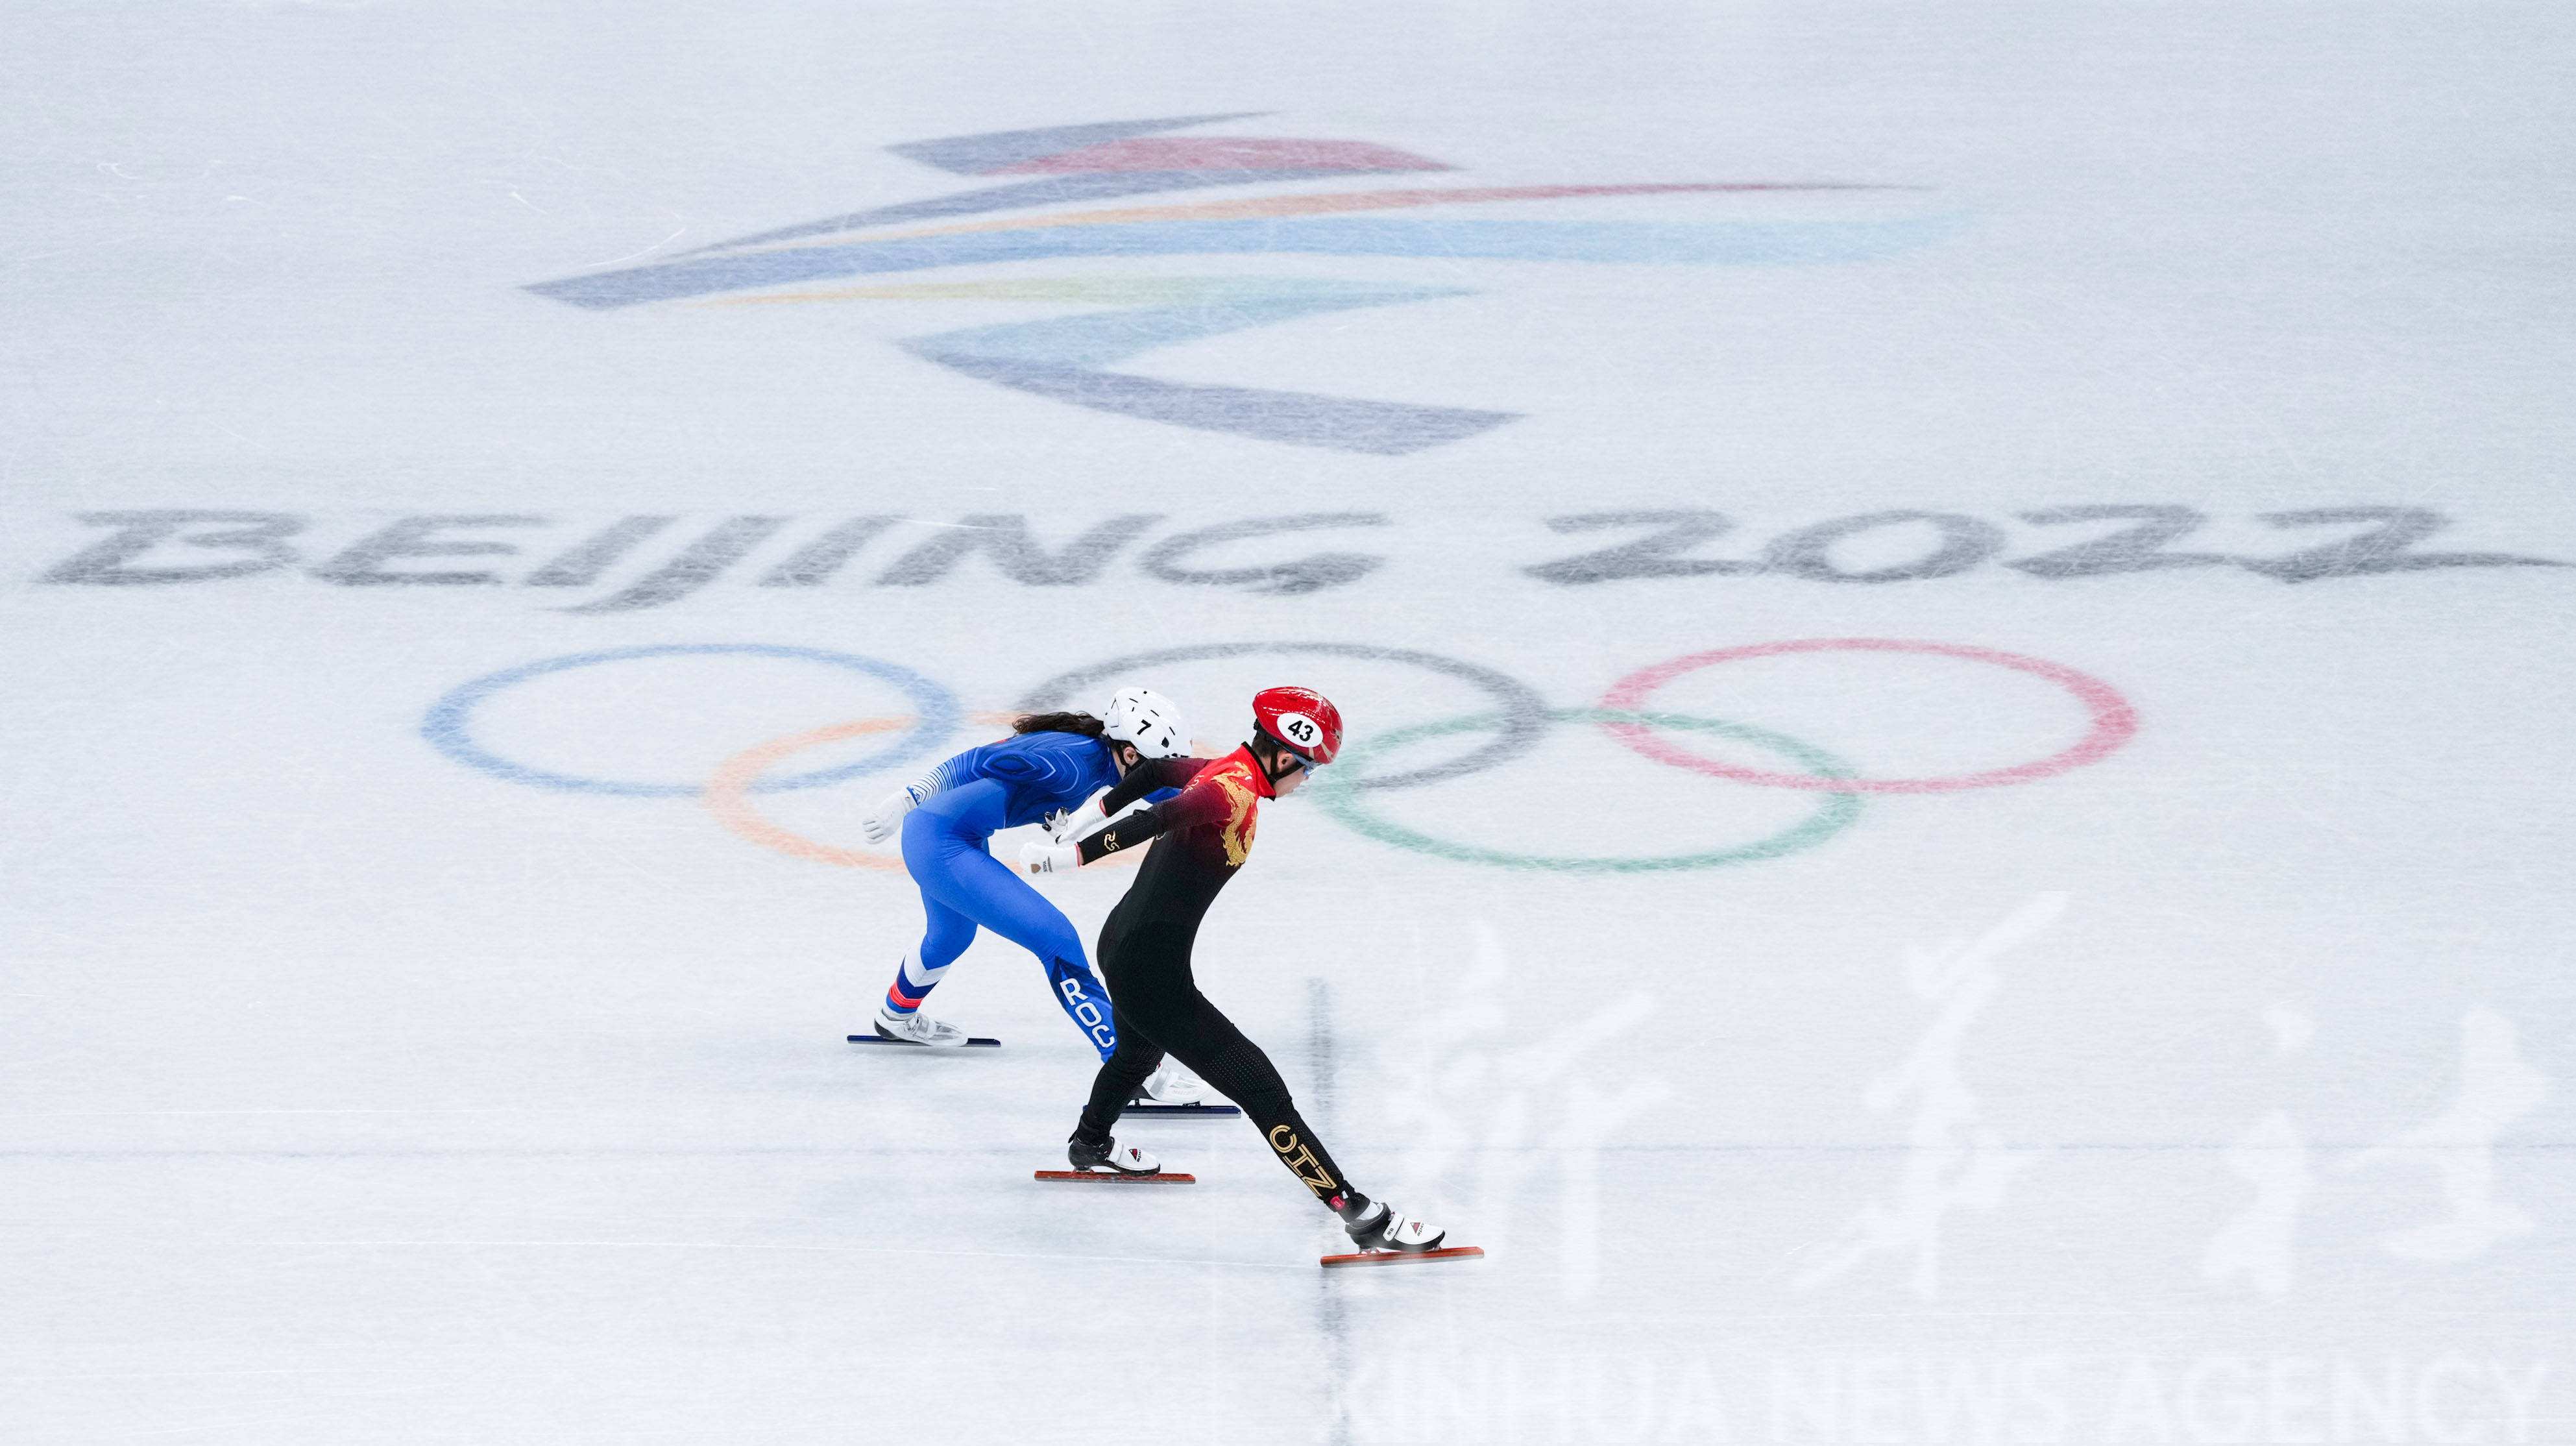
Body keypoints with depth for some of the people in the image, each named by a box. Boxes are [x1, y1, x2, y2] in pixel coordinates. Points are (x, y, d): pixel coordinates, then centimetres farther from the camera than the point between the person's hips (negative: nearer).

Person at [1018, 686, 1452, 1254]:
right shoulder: (1234, 792, -24)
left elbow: (1156, 770, 21)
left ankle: (1091, 1145, 68)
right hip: (1152, 968, -10)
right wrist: (1070, 856, -39)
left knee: (1140, 1051, 40)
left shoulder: (1224, 773, 4)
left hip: (1123, 945, 10)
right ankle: (1358, 1213, -11)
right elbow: (1157, 821, -39)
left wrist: (1093, 813, 35)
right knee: (1259, 1087, -10)